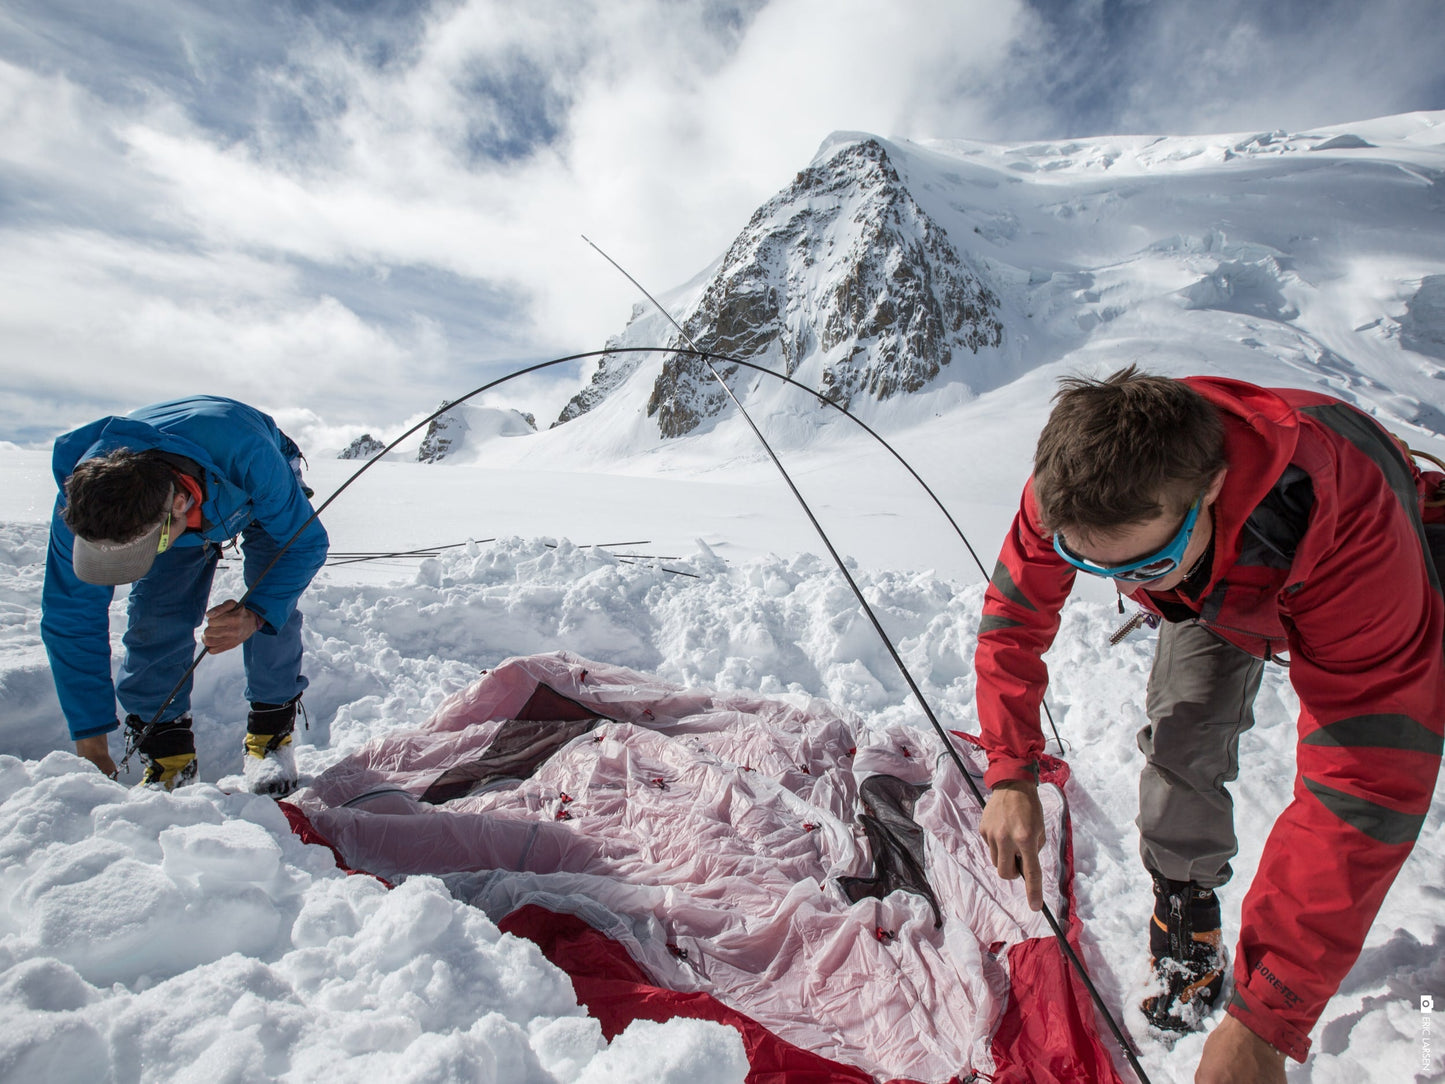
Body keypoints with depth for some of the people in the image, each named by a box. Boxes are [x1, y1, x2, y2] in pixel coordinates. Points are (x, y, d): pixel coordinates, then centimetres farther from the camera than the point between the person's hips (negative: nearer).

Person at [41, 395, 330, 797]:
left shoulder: (247, 458, -49)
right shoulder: (80, 506, -35)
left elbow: (305, 542, -32)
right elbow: (71, 621, -24)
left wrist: (256, 613, -50)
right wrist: (91, 749, -22)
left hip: (259, 497, -2)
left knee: (273, 606, -21)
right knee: (154, 618, -15)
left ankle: (272, 731, -3)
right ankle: (166, 747, 2)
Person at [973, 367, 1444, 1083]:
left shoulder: (1350, 527, -49)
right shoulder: (1073, 489, -40)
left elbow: (1364, 788, -47)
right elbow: (1015, 612, -23)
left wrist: (1263, 1021, -44)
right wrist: (1011, 773, -34)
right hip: (1208, 589, 2)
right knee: (1181, 736, -11)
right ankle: (1185, 901, 15)